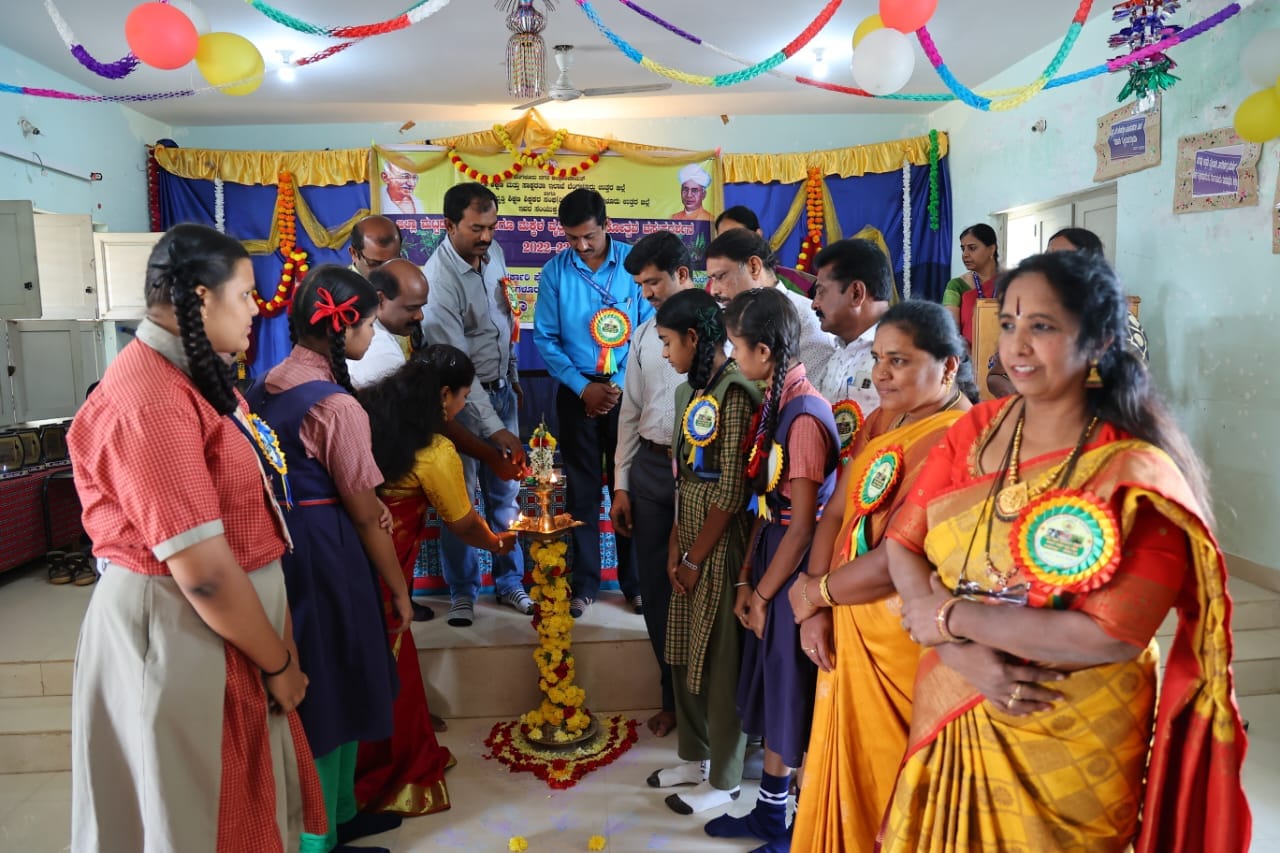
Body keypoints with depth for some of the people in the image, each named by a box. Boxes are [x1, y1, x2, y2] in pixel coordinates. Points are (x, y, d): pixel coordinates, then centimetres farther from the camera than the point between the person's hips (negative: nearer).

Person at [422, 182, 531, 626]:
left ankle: (510, 583, 27)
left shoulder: (494, 253, -1)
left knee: (506, 491, 12)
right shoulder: (438, 280, -22)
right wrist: (495, 428, -28)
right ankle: (462, 593, 22)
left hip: (501, 388, 6)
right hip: (462, 396, -6)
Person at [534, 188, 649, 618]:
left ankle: (634, 581, 20)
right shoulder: (555, 271, -3)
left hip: (628, 390, -1)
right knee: (582, 488, 8)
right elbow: (545, 338, -2)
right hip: (577, 392, 1)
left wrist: (621, 385, -12)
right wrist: (583, 387, -10)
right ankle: (584, 582, 20)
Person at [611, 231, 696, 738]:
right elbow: (630, 411, 14)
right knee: (656, 586, 12)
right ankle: (674, 696, 31)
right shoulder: (645, 334, 13)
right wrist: (621, 484, 12)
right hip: (650, 467, 6)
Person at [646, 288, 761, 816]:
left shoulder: (734, 394, -17)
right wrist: (674, 548, 3)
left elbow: (732, 492, -19)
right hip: (690, 541, 8)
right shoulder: (692, 392, 10)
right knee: (683, 652, 18)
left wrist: (696, 559, -11)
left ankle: (723, 779, 24)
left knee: (720, 659, 5)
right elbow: (684, 480, 10)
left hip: (721, 542, -8)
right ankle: (695, 757, 38)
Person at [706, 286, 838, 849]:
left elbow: (803, 525, -19)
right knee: (772, 692, 19)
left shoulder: (805, 416, -22)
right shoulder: (773, 406, 5)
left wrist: (764, 593, -10)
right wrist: (746, 581, 5)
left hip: (796, 571, -8)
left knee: (796, 700, 7)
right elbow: (766, 507, 7)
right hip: (771, 561, 8)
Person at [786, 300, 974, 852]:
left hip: (905, 638, -7)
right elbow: (835, 512, 6)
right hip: (846, 628, 7)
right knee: (844, 769, 20)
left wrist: (817, 591, -9)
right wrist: (816, 610, -5)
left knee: (887, 779, 11)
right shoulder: (881, 422, 8)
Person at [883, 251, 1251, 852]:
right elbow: (902, 545, -5)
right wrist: (967, 655, -19)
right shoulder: (975, 430, -2)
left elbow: (1113, 635, -25)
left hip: (1068, 743, -4)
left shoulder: (1137, 474, -16)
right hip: (951, 720, 5)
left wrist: (948, 616, -19)